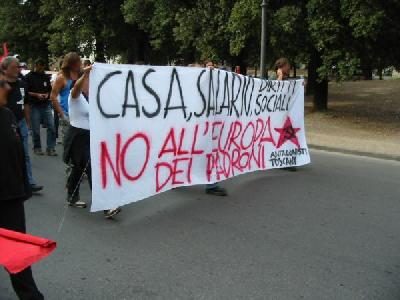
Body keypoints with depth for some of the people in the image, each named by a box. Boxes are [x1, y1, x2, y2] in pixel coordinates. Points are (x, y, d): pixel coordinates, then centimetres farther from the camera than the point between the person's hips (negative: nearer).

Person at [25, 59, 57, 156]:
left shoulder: (46, 76, 10)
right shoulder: (29, 77, -2)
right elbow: (25, 91, -4)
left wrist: (47, 94, -2)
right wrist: (36, 95, -15)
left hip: (46, 105, 3)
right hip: (34, 106, -3)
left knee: (51, 127, -3)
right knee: (36, 129, 3)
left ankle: (50, 148, 4)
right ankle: (37, 148, 19)